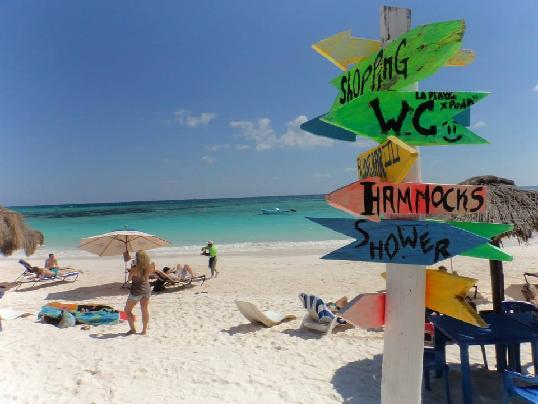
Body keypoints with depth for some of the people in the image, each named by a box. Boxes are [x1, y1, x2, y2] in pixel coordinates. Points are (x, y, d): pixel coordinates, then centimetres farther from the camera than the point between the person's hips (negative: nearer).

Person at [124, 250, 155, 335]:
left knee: (127, 310, 17)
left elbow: (129, 278, -7)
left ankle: (132, 329, 17)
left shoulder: (134, 269, -24)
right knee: (145, 310, 17)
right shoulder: (149, 267, -11)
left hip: (136, 291, -5)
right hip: (146, 290, 5)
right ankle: (144, 330, 25)